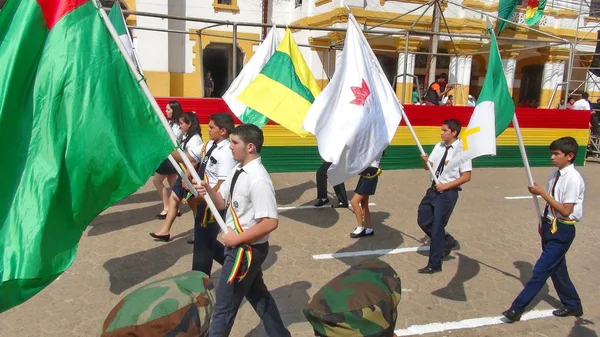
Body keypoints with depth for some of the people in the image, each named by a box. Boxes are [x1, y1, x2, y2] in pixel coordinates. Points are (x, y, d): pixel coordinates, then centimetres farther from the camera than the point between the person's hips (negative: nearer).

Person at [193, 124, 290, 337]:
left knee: (224, 305, 5)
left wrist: (238, 239, -21)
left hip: (247, 249, -10)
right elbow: (222, 202, 9)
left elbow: (270, 223, -28)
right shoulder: (238, 170, 4)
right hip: (240, 247, 10)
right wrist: (207, 190, -11)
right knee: (258, 295, 25)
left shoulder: (258, 180, -26)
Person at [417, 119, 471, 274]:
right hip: (434, 189, 7)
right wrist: (425, 161, -12)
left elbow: (466, 176, -15)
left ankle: (434, 265, 12)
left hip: (448, 193, -7)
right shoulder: (439, 146, 5)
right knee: (423, 220, 11)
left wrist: (445, 186, -18)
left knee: (437, 226, -2)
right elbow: (428, 167, 11)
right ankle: (447, 241, 35)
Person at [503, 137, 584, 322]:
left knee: (541, 270, -4)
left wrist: (542, 193, -22)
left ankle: (517, 308, 1)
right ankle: (573, 305, 39)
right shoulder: (555, 174, 4)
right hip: (550, 227, 9)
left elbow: (566, 211, -21)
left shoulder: (573, 179, -19)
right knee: (557, 269, 20)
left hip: (562, 231, -9)